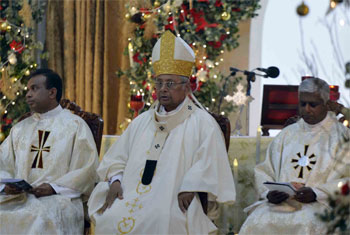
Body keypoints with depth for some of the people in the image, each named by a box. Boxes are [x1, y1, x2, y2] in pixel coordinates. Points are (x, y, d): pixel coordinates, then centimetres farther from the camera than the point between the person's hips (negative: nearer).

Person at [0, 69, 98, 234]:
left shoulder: (76, 126, 7)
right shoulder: (19, 129, 22)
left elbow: (87, 170, -3)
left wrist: (54, 187, -15)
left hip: (58, 198, -4)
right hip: (18, 197, 4)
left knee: (42, 216, -36)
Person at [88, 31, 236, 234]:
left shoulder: (202, 122, 7)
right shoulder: (142, 121, 25)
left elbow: (209, 164, -5)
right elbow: (118, 157, 22)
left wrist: (189, 189, -19)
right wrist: (115, 180, 2)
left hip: (174, 199, -4)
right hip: (133, 194, 4)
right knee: (111, 217, -25)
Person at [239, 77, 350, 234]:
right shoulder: (287, 134, 21)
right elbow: (264, 170, 18)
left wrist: (315, 193, -16)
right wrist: (269, 193, -4)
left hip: (319, 204, -3)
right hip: (280, 202, 3)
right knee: (256, 221, -28)